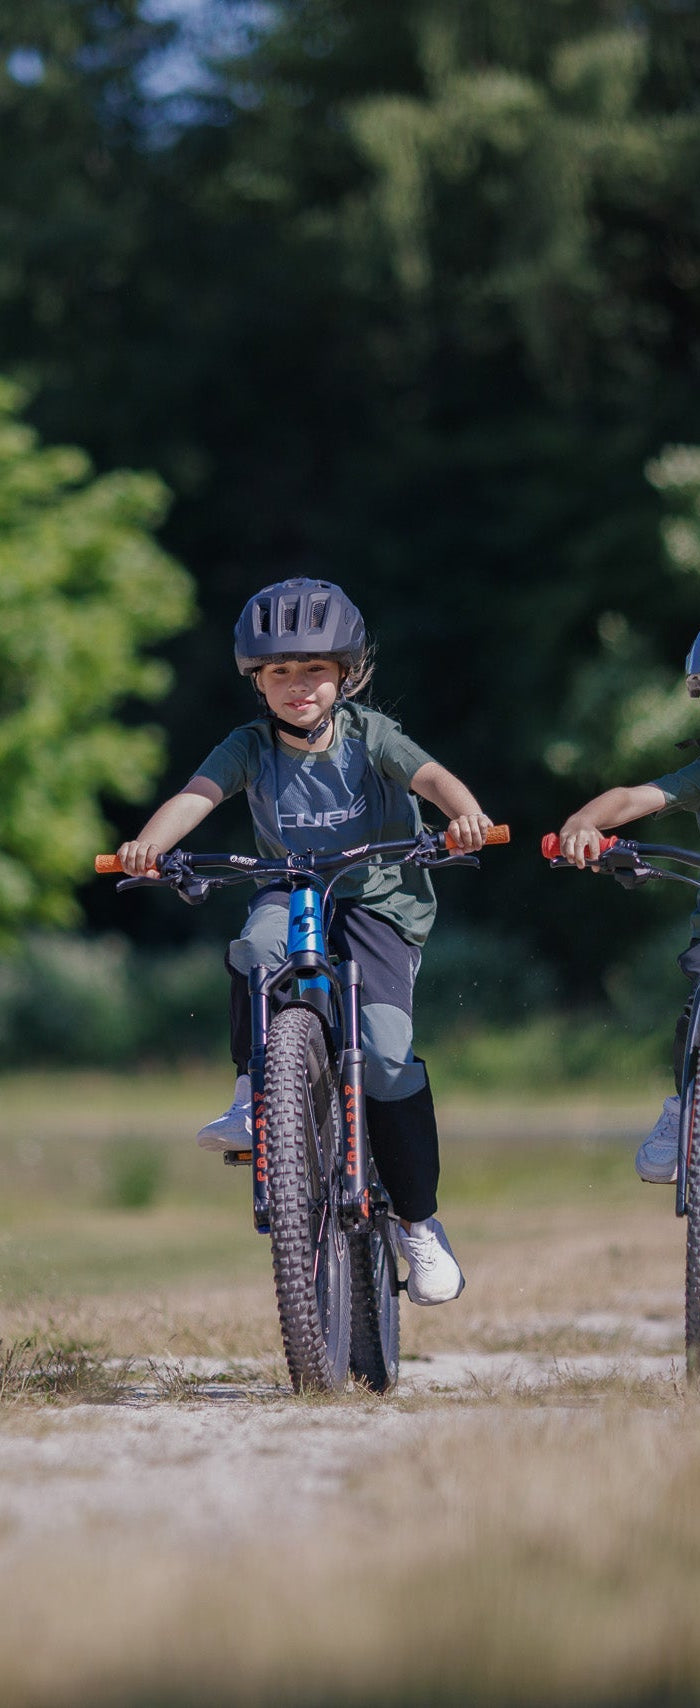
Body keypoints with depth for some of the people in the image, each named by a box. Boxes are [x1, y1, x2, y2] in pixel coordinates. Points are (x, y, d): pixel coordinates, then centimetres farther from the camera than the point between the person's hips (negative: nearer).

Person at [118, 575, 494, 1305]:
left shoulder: (369, 736, -7)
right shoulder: (251, 747, -3)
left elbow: (432, 777, -22)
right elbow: (197, 794, -18)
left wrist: (465, 813, -46)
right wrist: (149, 843, -40)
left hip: (379, 901, -2)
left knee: (384, 1051, -20)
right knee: (259, 945, -36)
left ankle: (420, 1224, -6)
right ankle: (255, 1098, -18)